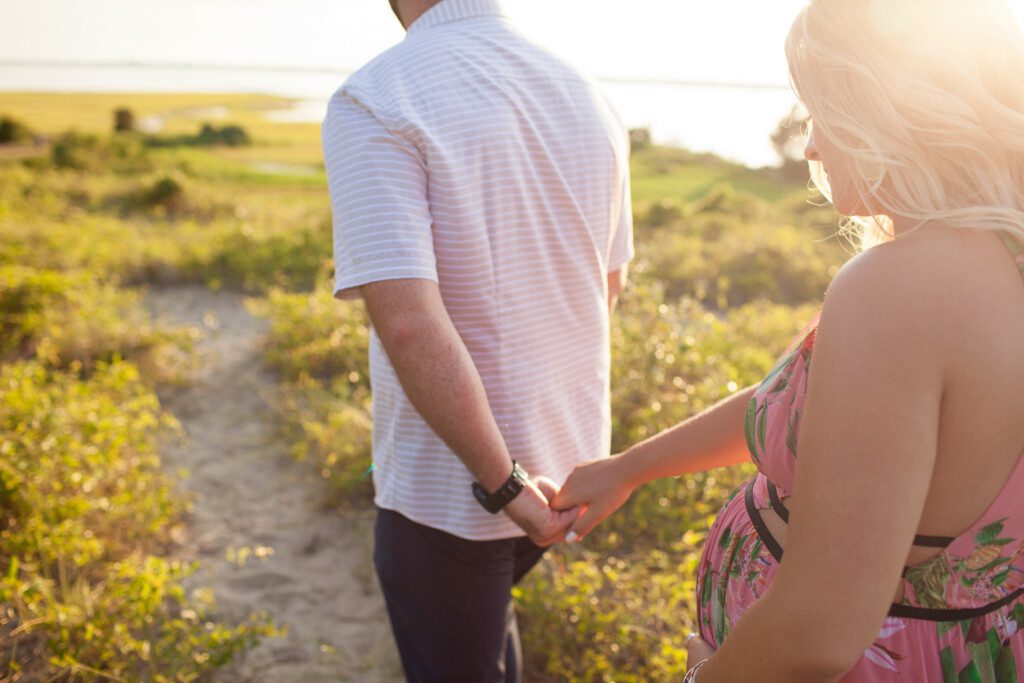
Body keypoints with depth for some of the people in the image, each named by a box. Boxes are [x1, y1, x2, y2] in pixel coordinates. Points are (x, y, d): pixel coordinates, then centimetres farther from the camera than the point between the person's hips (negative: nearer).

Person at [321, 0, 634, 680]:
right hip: (569, 466, 6)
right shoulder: (590, 98, 0)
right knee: (485, 608, 33)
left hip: (449, 490, -6)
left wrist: (503, 483, -21)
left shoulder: (373, 102, -20)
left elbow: (409, 324, -30)